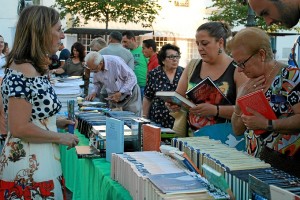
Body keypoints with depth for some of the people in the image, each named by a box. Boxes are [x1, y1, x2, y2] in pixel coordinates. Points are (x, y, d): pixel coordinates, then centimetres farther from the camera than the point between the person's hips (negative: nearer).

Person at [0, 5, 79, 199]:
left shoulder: (36, 68, 8)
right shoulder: (22, 72, -20)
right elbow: (20, 128, -23)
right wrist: (61, 137, -14)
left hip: (41, 160, 9)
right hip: (28, 167, -9)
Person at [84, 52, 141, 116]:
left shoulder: (115, 62, -26)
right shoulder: (95, 67, -7)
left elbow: (132, 78, -20)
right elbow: (97, 83, 11)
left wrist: (120, 93, -24)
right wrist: (94, 92, -9)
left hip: (129, 95, -5)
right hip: (113, 98, 5)